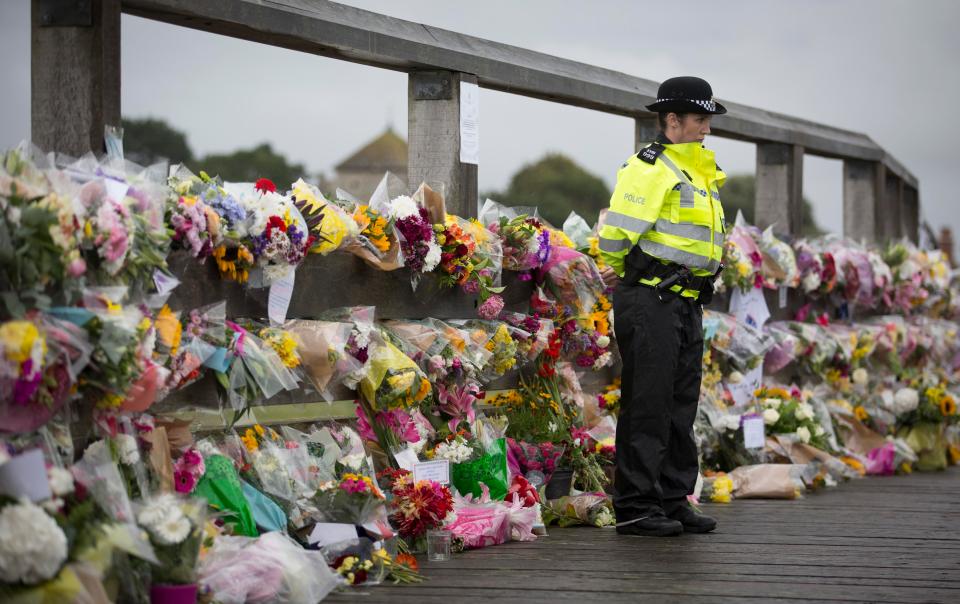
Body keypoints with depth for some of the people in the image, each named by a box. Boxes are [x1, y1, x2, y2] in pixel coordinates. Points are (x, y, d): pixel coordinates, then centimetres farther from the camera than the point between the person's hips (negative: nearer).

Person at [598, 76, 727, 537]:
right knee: (647, 404, -7)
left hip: (687, 303, 9)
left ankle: (673, 501, 18)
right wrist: (620, 273, 4)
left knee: (681, 405, 11)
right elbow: (617, 231, -16)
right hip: (650, 299, -9)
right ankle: (634, 507, -4)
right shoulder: (649, 168, -11)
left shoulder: (703, 172, 19)